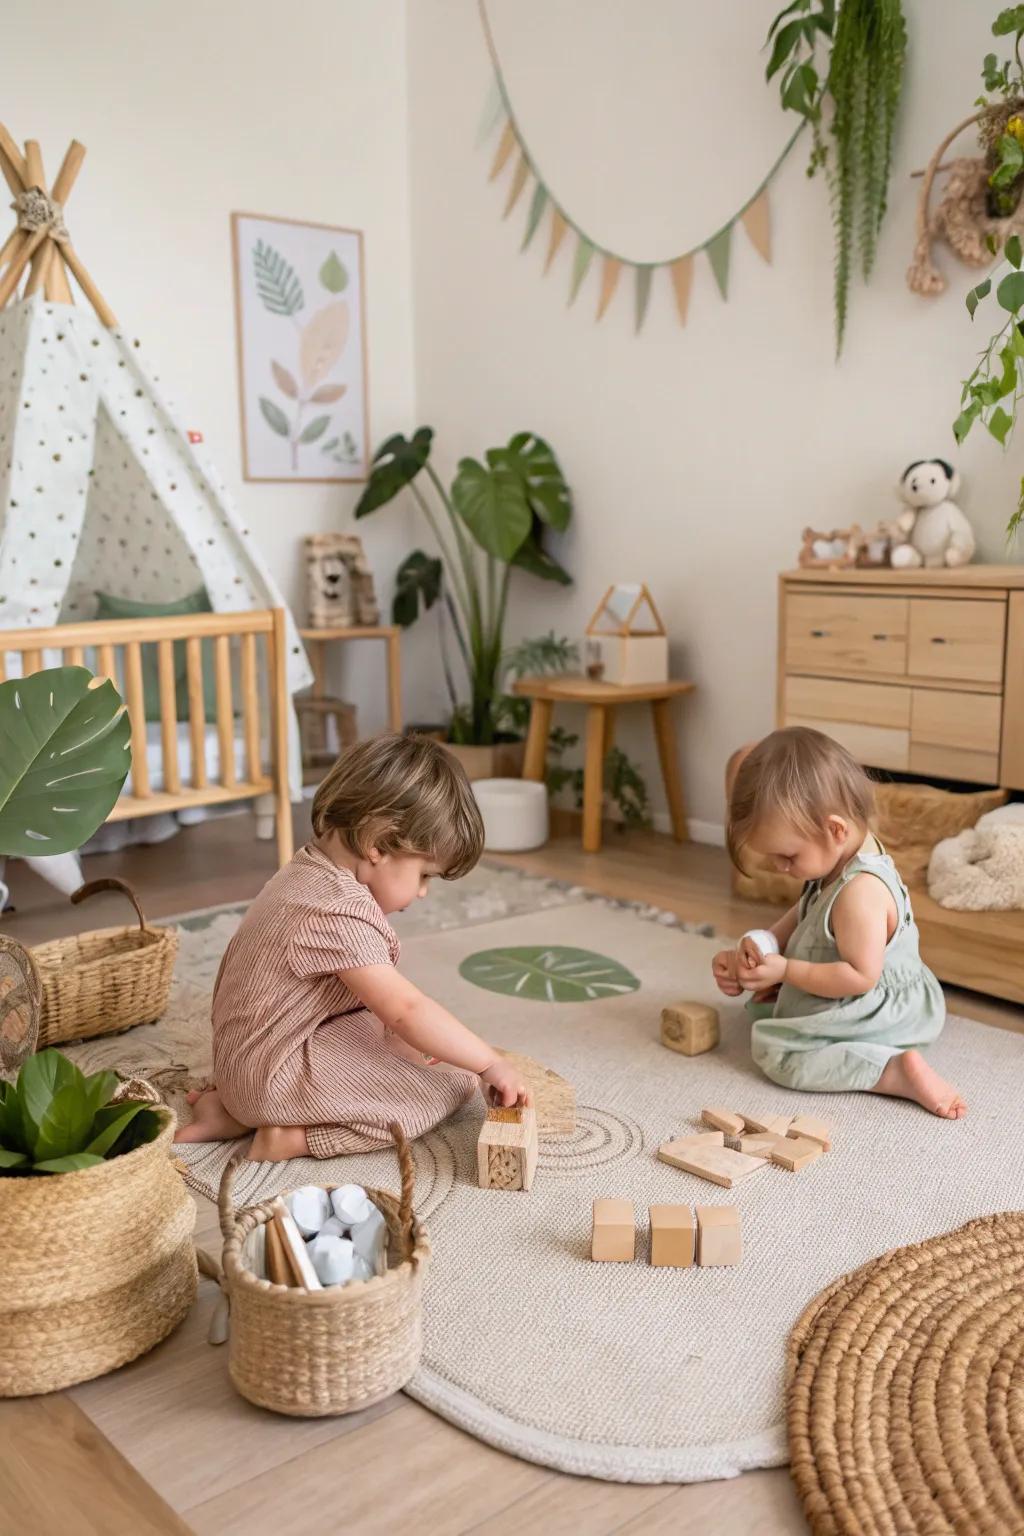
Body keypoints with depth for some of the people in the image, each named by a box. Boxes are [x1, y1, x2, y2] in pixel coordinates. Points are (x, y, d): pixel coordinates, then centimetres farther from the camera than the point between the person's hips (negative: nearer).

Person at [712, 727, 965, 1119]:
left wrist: (786, 971, -29)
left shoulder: (860, 892, -34)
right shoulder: (842, 856, -4)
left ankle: (898, 1071, -24)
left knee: (775, 1050, -23)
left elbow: (861, 976, -33)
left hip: (877, 1011, -11)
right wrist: (757, 951, -4)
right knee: (762, 1002, 28)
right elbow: (803, 916, 9)